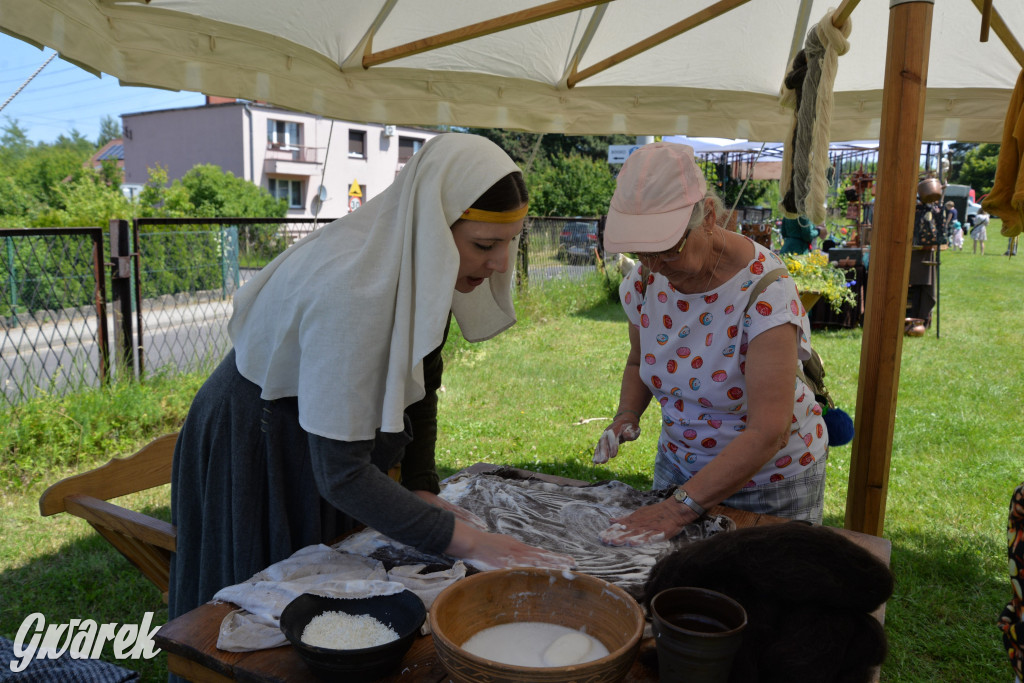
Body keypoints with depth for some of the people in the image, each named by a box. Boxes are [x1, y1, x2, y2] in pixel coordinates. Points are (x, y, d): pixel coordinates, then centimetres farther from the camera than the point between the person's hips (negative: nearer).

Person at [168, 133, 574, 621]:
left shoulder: (420, 269, -12)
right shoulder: (353, 293, -37)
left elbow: (420, 380, 2)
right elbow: (340, 472, -34)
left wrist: (422, 489, -4)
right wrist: (463, 540, -30)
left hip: (327, 438, 8)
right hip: (256, 452, -7)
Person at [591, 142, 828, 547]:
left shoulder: (765, 290, -29)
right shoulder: (645, 280, -11)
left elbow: (768, 433, -32)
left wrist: (681, 507, -36)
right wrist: (627, 416, -11)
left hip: (770, 480, -5)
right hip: (680, 465, 5)